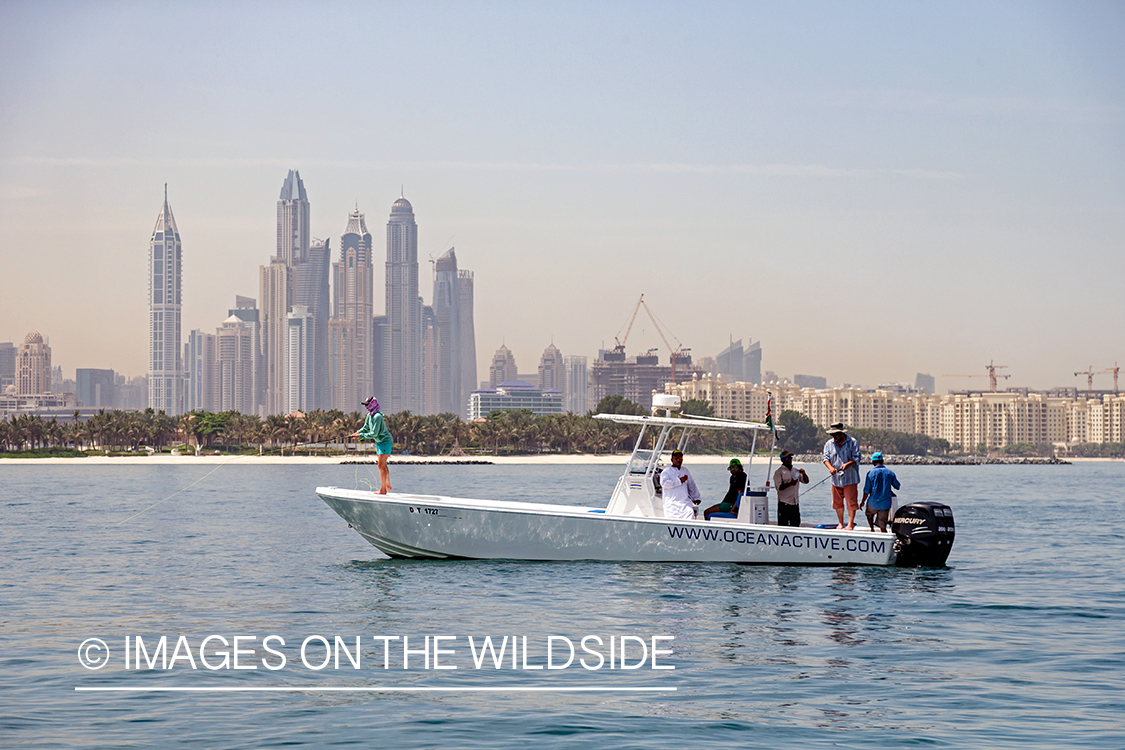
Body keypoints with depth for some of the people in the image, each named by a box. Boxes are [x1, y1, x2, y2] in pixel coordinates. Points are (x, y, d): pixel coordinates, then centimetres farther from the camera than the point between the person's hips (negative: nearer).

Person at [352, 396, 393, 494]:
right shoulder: (369, 415, 4)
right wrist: (357, 433, -3)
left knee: (381, 465, -12)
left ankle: (383, 490, -11)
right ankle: (387, 485, 31)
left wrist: (361, 436, -22)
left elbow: (374, 434, -27)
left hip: (385, 441, -10)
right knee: (383, 465, 19)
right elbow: (366, 428, 15)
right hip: (379, 441, 10)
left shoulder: (377, 417, -26)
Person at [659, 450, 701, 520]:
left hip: (685, 502, 4)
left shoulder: (685, 471, 22)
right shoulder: (666, 472, 4)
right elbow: (664, 483, -15)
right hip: (671, 503, -4)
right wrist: (679, 481, -11)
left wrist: (696, 497, 31)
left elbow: (691, 485, 33)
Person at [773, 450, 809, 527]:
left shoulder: (795, 471, 16)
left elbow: (806, 481, 15)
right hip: (784, 504, -6)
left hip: (795, 503, 6)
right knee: (783, 526, -7)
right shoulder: (779, 472, -2)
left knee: (796, 525, 7)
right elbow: (779, 487, -12)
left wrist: (804, 474, -5)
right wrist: (790, 484, -25)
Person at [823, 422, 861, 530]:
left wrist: (848, 464, -25)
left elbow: (857, 458, -6)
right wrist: (830, 467, -17)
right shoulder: (829, 444, 9)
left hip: (850, 479, -4)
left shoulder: (852, 442, -2)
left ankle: (851, 524, -2)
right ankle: (841, 523, 18)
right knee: (837, 503, 8)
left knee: (851, 502, -6)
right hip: (835, 479, 4)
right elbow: (826, 458, 4)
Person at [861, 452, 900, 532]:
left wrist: (862, 502, 6)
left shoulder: (871, 473, -8)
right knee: (882, 526, 8)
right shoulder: (890, 473, 0)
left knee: (869, 514, 30)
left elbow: (867, 491, -7)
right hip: (886, 504, 2)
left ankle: (872, 529, 22)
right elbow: (898, 487, 11)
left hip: (873, 503, -2)